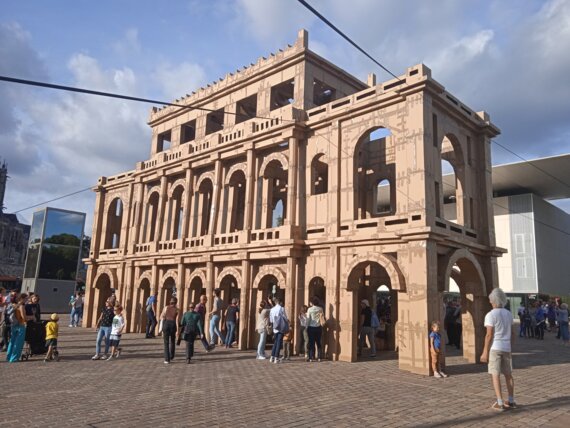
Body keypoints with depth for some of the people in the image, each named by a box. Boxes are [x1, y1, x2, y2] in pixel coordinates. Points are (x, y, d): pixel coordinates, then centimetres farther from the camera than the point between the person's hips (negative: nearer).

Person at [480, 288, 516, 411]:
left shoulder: (491, 315, -13)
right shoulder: (508, 314, 7)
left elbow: (489, 335, -16)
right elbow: (512, 333, 12)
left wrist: (485, 352, -11)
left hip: (494, 348, -6)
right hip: (506, 347, 6)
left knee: (495, 375, -1)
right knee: (508, 374, 14)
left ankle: (500, 403, -1)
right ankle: (511, 401, 21)